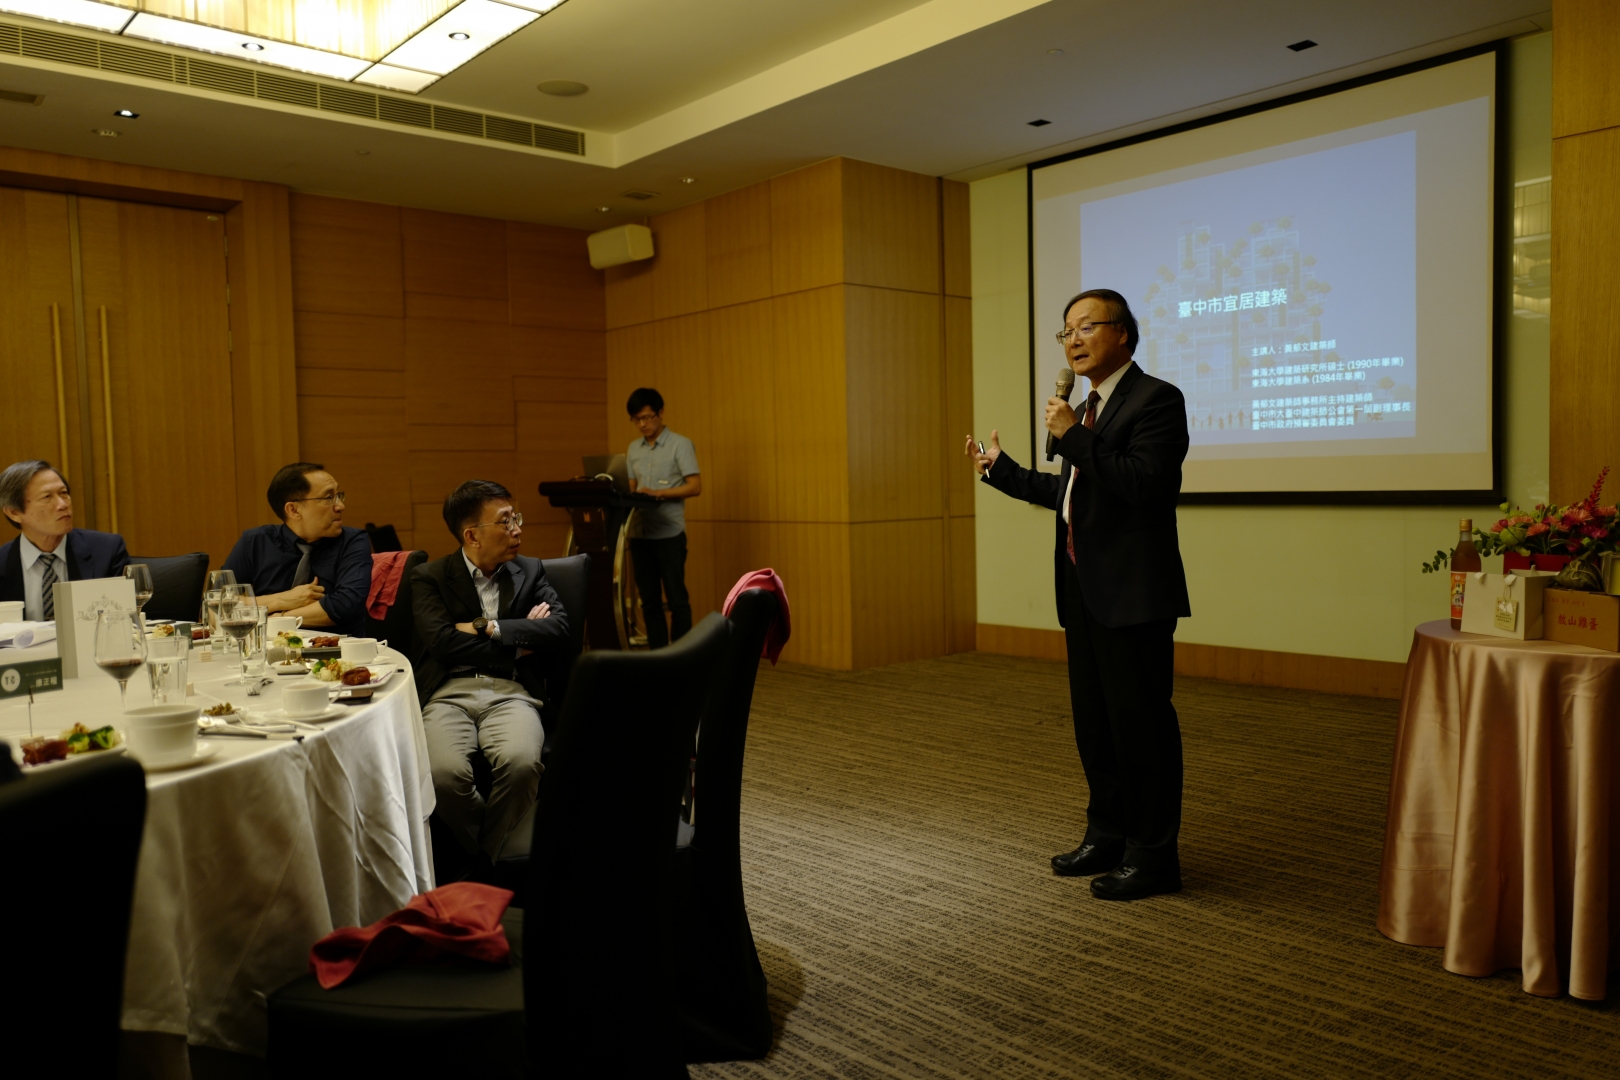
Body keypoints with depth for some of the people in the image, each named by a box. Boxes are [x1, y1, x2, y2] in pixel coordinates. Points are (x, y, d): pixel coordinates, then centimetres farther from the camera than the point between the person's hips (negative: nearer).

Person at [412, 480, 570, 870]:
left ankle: (496, 859, -8)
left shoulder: (530, 571, 17)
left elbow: (559, 631, 2)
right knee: (444, 772, -32)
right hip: (449, 693, -1)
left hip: (511, 692, 1)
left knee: (521, 763, -33)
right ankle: (475, 855, -2)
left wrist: (490, 628, -5)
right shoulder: (428, 577, 10)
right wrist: (519, 641, -1)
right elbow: (442, 642, -6)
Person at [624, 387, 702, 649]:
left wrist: (659, 493, -19)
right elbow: (632, 489, 16)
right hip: (639, 534, 5)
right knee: (649, 600, 8)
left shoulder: (680, 444, -2)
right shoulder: (633, 449, 14)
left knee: (676, 598, -3)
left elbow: (695, 487, -9)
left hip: (670, 533, -5)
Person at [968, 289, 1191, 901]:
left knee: (1140, 721, -1)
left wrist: (1072, 436, -23)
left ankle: (1152, 856, 11)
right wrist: (1000, 470, 26)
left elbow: (1144, 483, -24)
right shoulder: (1090, 408, 17)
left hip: (1133, 593, -9)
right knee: (1094, 721, 16)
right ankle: (1108, 835, 31)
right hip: (1085, 593, 9)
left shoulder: (1156, 399, -10)